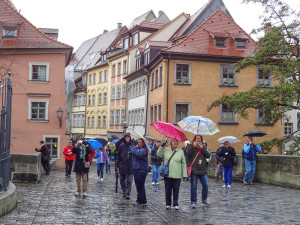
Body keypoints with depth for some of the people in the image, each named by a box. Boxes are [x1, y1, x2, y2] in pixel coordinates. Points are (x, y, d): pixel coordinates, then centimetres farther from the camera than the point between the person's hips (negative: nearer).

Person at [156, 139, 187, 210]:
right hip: (167, 174, 1)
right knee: (168, 190, 7)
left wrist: (184, 174, 0)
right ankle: (168, 204, 18)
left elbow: (183, 163, 5)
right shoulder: (166, 150, 6)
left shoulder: (181, 151, 4)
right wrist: (161, 146, -10)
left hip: (177, 175, -1)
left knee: (176, 190, 3)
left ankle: (176, 204, 13)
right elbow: (158, 154, 1)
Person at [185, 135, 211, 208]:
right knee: (193, 187, 1)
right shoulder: (190, 146, 4)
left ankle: (204, 199, 25)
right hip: (194, 170, -3)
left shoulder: (203, 147, 13)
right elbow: (187, 154, -15)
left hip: (203, 170, 3)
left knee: (205, 185, 7)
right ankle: (193, 202, 9)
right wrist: (193, 146, -18)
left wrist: (202, 148, -9)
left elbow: (208, 155, -1)